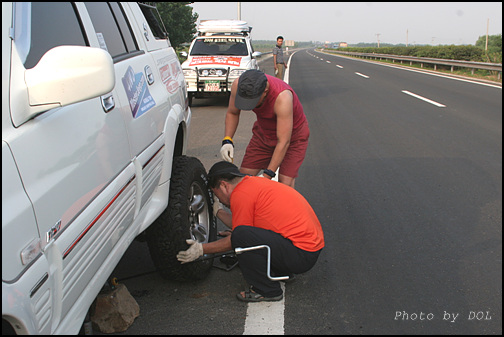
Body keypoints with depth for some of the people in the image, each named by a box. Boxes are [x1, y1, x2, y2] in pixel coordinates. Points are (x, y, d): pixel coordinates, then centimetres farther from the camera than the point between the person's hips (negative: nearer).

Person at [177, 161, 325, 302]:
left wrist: (202, 249, 2)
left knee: (241, 235, -22)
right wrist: (217, 211, 35)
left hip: (302, 255, -10)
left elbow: (238, 238, -5)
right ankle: (283, 271, 20)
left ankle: (268, 290, -6)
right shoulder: (254, 182, 15)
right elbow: (241, 223, 23)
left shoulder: (241, 194, -12)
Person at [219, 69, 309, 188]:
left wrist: (267, 175, -34)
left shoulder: (283, 97, -40)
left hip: (293, 135, -5)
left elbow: (284, 142, -35)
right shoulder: (238, 85, -24)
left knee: (285, 185, -16)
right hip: (264, 132, 5)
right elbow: (232, 113, -3)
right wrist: (227, 141, -18)